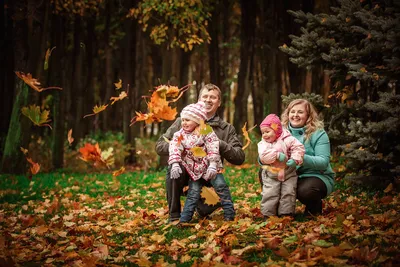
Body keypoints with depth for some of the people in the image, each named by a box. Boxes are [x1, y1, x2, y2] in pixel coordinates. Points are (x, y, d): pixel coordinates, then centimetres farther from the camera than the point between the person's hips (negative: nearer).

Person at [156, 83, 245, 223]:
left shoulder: (227, 129, 6)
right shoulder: (183, 121, 4)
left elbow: (239, 157, -2)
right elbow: (160, 146, 0)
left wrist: (219, 144, -18)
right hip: (184, 173, 0)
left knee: (221, 190, -31)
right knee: (174, 166, -33)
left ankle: (202, 210, 7)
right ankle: (174, 215, -15)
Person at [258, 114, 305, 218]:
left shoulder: (287, 139, -5)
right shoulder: (263, 143, -2)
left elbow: (298, 147, -9)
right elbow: (263, 156, -18)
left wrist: (295, 159, -22)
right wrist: (277, 155, -26)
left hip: (288, 173, 0)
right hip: (270, 175, 1)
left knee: (288, 193, 0)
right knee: (269, 194, -4)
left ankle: (286, 213, 11)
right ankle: (268, 215, 6)